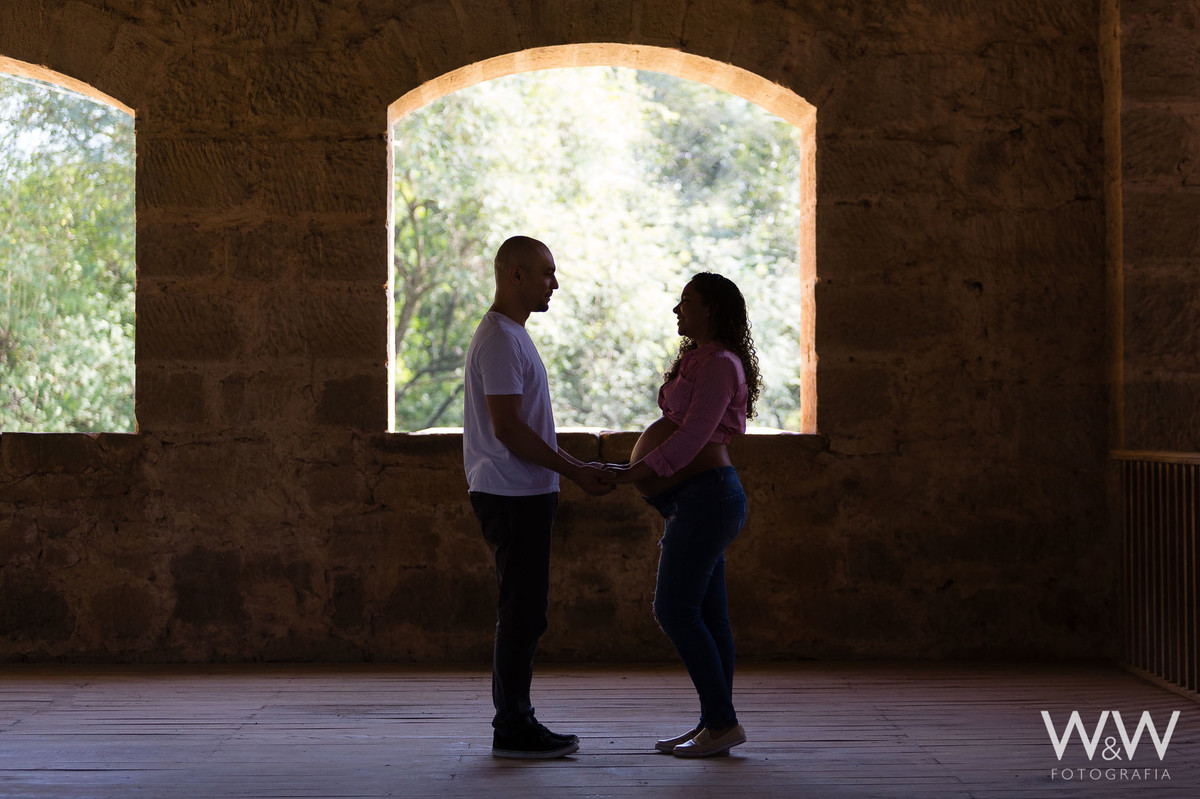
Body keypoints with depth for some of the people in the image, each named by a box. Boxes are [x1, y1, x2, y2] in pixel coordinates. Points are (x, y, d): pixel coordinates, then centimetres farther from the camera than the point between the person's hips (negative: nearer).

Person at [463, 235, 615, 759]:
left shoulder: (512, 336, 19)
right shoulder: (499, 339, -15)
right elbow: (508, 429, -21)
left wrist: (576, 467, 17)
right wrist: (575, 472, -16)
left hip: (525, 494, 10)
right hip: (513, 495, -10)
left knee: (522, 613, 13)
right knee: (522, 613, -7)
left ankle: (515, 723, 18)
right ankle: (513, 730, -2)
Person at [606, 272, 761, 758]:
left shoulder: (719, 364, -14)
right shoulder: (699, 360, 18)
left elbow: (692, 436, -21)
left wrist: (633, 473, -21)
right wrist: (641, 470, 14)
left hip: (705, 496, -10)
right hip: (699, 498, 10)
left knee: (674, 610, -11)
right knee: (707, 613, 9)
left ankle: (722, 723, -8)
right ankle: (715, 723, 12)